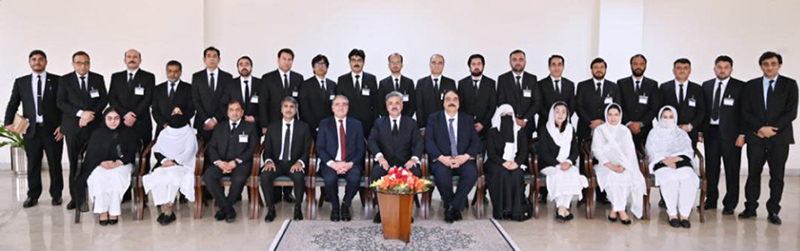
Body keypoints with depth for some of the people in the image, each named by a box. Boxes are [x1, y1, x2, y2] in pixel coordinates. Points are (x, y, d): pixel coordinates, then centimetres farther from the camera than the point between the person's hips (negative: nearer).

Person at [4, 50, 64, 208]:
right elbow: (13, 104, 9)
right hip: (31, 130, 2)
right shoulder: (20, 82, 9)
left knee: (55, 164, 5)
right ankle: (33, 195, 18)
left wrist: (62, 125, -6)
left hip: (53, 129, -2)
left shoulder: (57, 81, 2)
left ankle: (56, 194, 17)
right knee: (33, 165, 7)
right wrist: (9, 122, -6)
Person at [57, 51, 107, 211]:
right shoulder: (65, 80, 6)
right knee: (74, 163, 3)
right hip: (73, 127, 0)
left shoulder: (98, 79, 9)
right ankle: (75, 197, 11)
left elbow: (104, 100, 6)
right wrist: (80, 113, -13)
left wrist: (91, 114, -8)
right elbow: (60, 103, -1)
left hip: (93, 126, 0)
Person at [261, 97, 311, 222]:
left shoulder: (303, 127, 8)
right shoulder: (272, 127, 13)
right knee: (265, 175, -31)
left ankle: (297, 208, -13)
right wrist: (269, 161, -14)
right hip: (277, 163, 2)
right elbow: (267, 149, 9)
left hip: (294, 164, -2)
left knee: (298, 176, -36)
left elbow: (307, 149, 2)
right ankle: (271, 208, -14)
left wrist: (300, 162, -18)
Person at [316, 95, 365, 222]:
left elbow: (360, 149, 6)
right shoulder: (324, 124, 10)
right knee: (330, 178, -34)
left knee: (355, 178, -33)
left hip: (350, 164, 1)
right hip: (330, 163, 0)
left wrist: (350, 164, -13)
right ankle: (335, 207, -5)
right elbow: (320, 149, 2)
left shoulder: (356, 124, 12)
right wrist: (332, 164, -15)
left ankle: (346, 205, -4)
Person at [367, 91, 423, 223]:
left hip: (406, 163, 0)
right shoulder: (379, 123, 15)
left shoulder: (411, 123, 14)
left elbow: (418, 143, 4)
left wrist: (414, 158, -17)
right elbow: (371, 141, 2)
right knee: (376, 172, -33)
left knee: (415, 173, -33)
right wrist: (380, 156, -19)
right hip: (385, 163, 0)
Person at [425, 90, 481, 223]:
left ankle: (454, 206, -15)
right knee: (442, 174, -34)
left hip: (463, 159, 2)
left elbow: (476, 142, 6)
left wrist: (465, 157, -14)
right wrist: (442, 158, -18)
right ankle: (449, 205, -7)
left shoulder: (468, 119, 15)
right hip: (441, 160, -1)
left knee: (471, 173, -31)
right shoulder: (433, 118, 10)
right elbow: (428, 141, -2)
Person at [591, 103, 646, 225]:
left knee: (627, 176, -31)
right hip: (605, 165, -2)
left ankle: (614, 208, -19)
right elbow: (597, 150, -3)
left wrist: (623, 165, -17)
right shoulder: (600, 130, 9)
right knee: (612, 175, -35)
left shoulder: (625, 131, 14)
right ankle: (621, 210, -26)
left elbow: (630, 152, 3)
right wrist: (610, 165, -18)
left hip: (624, 166, 2)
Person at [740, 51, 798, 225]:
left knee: (777, 176, 2)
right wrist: (761, 128, -10)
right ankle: (750, 208, 14)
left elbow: (791, 112, -3)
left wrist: (772, 129, -11)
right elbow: (745, 111, 3)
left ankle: (773, 211, 10)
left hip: (779, 137, -1)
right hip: (755, 137, 1)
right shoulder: (751, 85, 9)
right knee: (753, 174, 5)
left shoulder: (789, 84, 5)